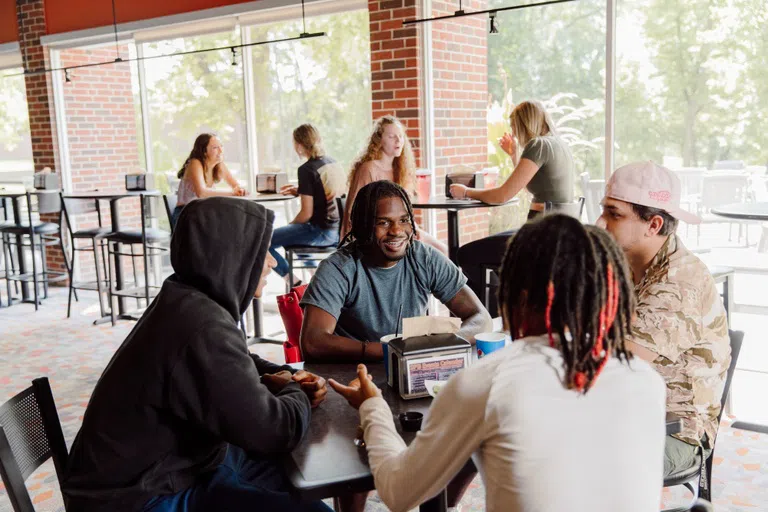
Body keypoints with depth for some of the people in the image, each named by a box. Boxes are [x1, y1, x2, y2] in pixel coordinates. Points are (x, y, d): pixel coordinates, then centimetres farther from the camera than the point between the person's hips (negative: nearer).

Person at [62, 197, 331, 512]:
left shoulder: (189, 302, 1)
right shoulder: (204, 328, -30)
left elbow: (237, 366, 19)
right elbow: (277, 432, -27)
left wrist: (287, 377, 2)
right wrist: (295, 392, -6)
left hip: (174, 462, 10)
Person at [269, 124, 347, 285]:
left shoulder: (307, 169, -16)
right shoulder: (332, 163, 7)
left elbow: (307, 213, -18)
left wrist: (290, 224, 0)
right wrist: (300, 191, 20)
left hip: (321, 232, -9)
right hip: (338, 228, 9)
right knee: (294, 231, 34)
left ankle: (295, 283, 0)